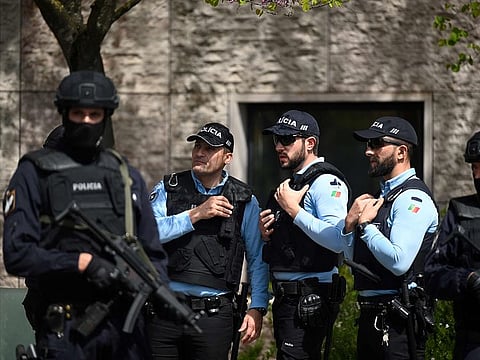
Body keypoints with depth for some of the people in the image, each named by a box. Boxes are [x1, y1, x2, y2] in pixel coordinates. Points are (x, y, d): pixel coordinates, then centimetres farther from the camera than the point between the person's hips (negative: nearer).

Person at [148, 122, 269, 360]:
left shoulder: (244, 201, 6)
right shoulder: (167, 189, 7)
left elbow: (258, 258, 8)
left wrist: (257, 308, -1)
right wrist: (195, 215, -13)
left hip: (213, 313, -1)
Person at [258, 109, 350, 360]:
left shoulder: (325, 182, -11)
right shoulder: (292, 182, 21)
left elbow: (338, 240, -26)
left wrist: (294, 211, -22)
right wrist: (267, 235, 9)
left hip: (309, 300, -10)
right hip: (287, 299, 10)